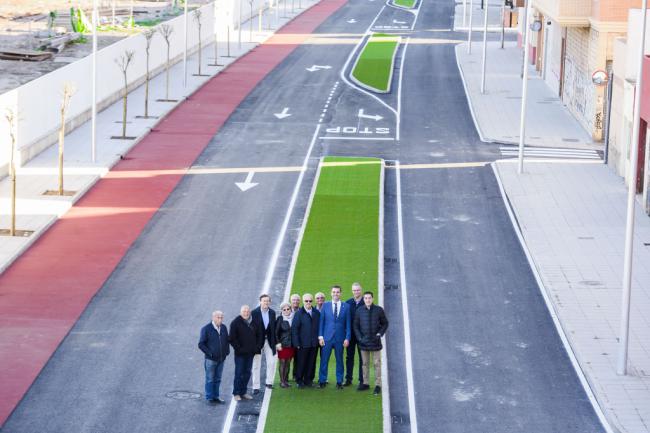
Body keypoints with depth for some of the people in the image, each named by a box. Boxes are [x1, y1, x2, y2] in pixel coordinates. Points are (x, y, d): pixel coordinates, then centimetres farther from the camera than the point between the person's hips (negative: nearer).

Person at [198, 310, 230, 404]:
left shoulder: (224, 328, 6)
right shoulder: (206, 329, -10)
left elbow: (227, 340, 19)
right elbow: (201, 344, -8)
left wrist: (227, 351, 6)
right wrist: (209, 353, -14)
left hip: (221, 359, 5)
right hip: (210, 359, -5)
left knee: (218, 379, 12)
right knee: (210, 379, 2)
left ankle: (216, 397, 21)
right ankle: (210, 398, 9)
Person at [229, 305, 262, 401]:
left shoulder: (254, 322, 8)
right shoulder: (236, 323, -7)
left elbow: (259, 335, 19)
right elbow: (232, 338, -9)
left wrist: (255, 347, 7)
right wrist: (238, 348, -14)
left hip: (250, 353, 5)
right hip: (240, 353, -5)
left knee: (247, 373, 9)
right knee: (239, 373, -4)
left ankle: (243, 392, 18)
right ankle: (236, 393, 1)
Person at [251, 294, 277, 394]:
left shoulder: (272, 313, 3)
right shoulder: (254, 313, -10)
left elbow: (274, 328, 8)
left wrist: (274, 341, 5)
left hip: (269, 341, 3)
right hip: (258, 342, -3)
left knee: (271, 362, 0)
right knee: (256, 365, 3)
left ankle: (269, 382, 18)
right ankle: (256, 387, 8)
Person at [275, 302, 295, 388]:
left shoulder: (294, 318, 2)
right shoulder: (280, 319, -5)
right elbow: (276, 332, -4)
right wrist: (278, 343, -9)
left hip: (291, 344, 3)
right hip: (283, 344, -3)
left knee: (288, 363, 8)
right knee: (282, 363, 0)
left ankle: (286, 380, 16)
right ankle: (282, 381, 4)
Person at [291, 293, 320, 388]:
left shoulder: (317, 313, 8)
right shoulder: (299, 314, -2)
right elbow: (294, 329, -3)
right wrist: (297, 343, -9)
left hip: (314, 344, 3)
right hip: (303, 344, -3)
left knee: (311, 363, 7)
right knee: (301, 363, 2)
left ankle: (308, 380, 17)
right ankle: (299, 381, 12)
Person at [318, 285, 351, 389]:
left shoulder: (346, 306, 5)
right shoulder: (325, 305, 5)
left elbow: (348, 323, 5)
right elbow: (321, 321, 5)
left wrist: (347, 338, -2)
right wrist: (320, 336, -2)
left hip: (340, 338, 0)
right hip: (327, 337, 0)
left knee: (339, 360, 6)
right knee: (324, 360, -1)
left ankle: (339, 382, 12)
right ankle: (322, 381, 6)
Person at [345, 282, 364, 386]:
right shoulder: (348, 303, 5)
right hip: (350, 334, 3)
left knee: (362, 358, 3)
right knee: (349, 357, 7)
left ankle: (362, 380, 7)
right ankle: (348, 379, 13)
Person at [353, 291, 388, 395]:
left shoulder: (378, 310, -1)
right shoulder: (359, 311, 3)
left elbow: (385, 323, 7)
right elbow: (356, 325, 9)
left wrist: (380, 334, -5)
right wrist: (359, 337, -2)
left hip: (375, 342, -2)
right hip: (364, 342, 2)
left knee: (377, 364, -1)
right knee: (364, 363, 8)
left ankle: (378, 385, 2)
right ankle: (365, 383, 16)